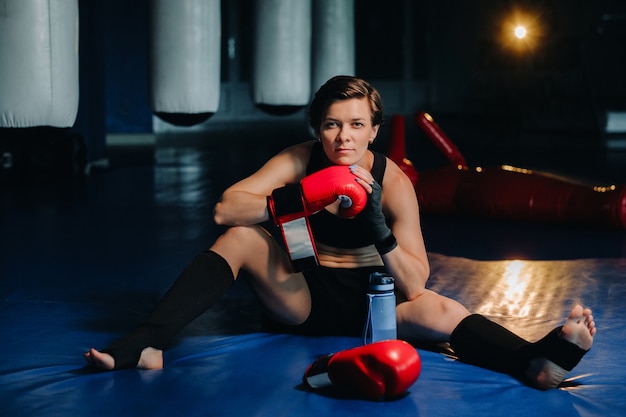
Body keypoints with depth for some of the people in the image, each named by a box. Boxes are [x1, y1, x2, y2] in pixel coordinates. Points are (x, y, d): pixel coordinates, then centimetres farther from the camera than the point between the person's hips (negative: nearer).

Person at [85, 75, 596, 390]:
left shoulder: (393, 183, -13)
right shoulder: (300, 161, -8)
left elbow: (415, 286, -17)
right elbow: (225, 209, -20)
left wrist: (379, 228, -33)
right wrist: (297, 199, -33)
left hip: (370, 302, -2)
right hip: (300, 298, 2)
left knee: (437, 310, -33)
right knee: (241, 236, -23)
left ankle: (539, 360, -58)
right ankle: (146, 344, -33)